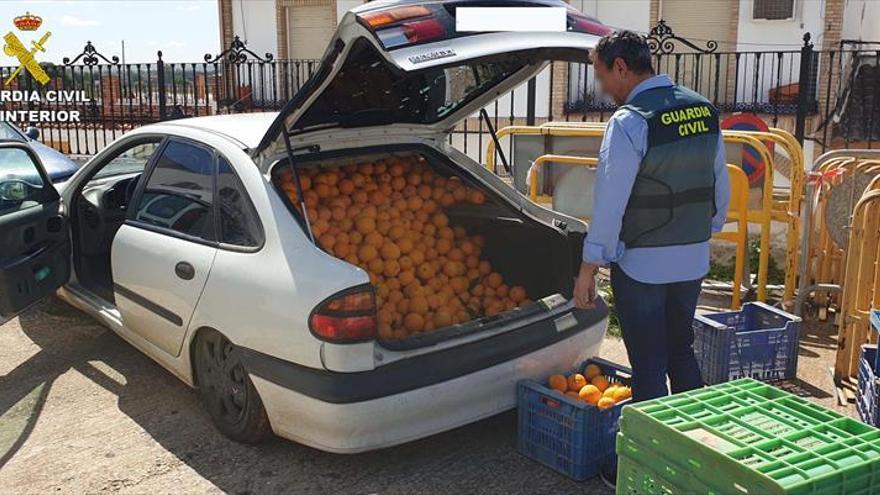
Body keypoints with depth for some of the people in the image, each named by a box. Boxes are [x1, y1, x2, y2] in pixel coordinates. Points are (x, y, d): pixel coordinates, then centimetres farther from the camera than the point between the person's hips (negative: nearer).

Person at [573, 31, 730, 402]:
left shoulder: (629, 122, -18)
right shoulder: (704, 110, 4)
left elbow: (609, 204, -19)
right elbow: (721, 186, 12)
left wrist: (588, 269, -12)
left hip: (641, 264, -7)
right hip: (693, 260, 7)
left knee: (648, 365, 5)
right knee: (681, 351, 22)